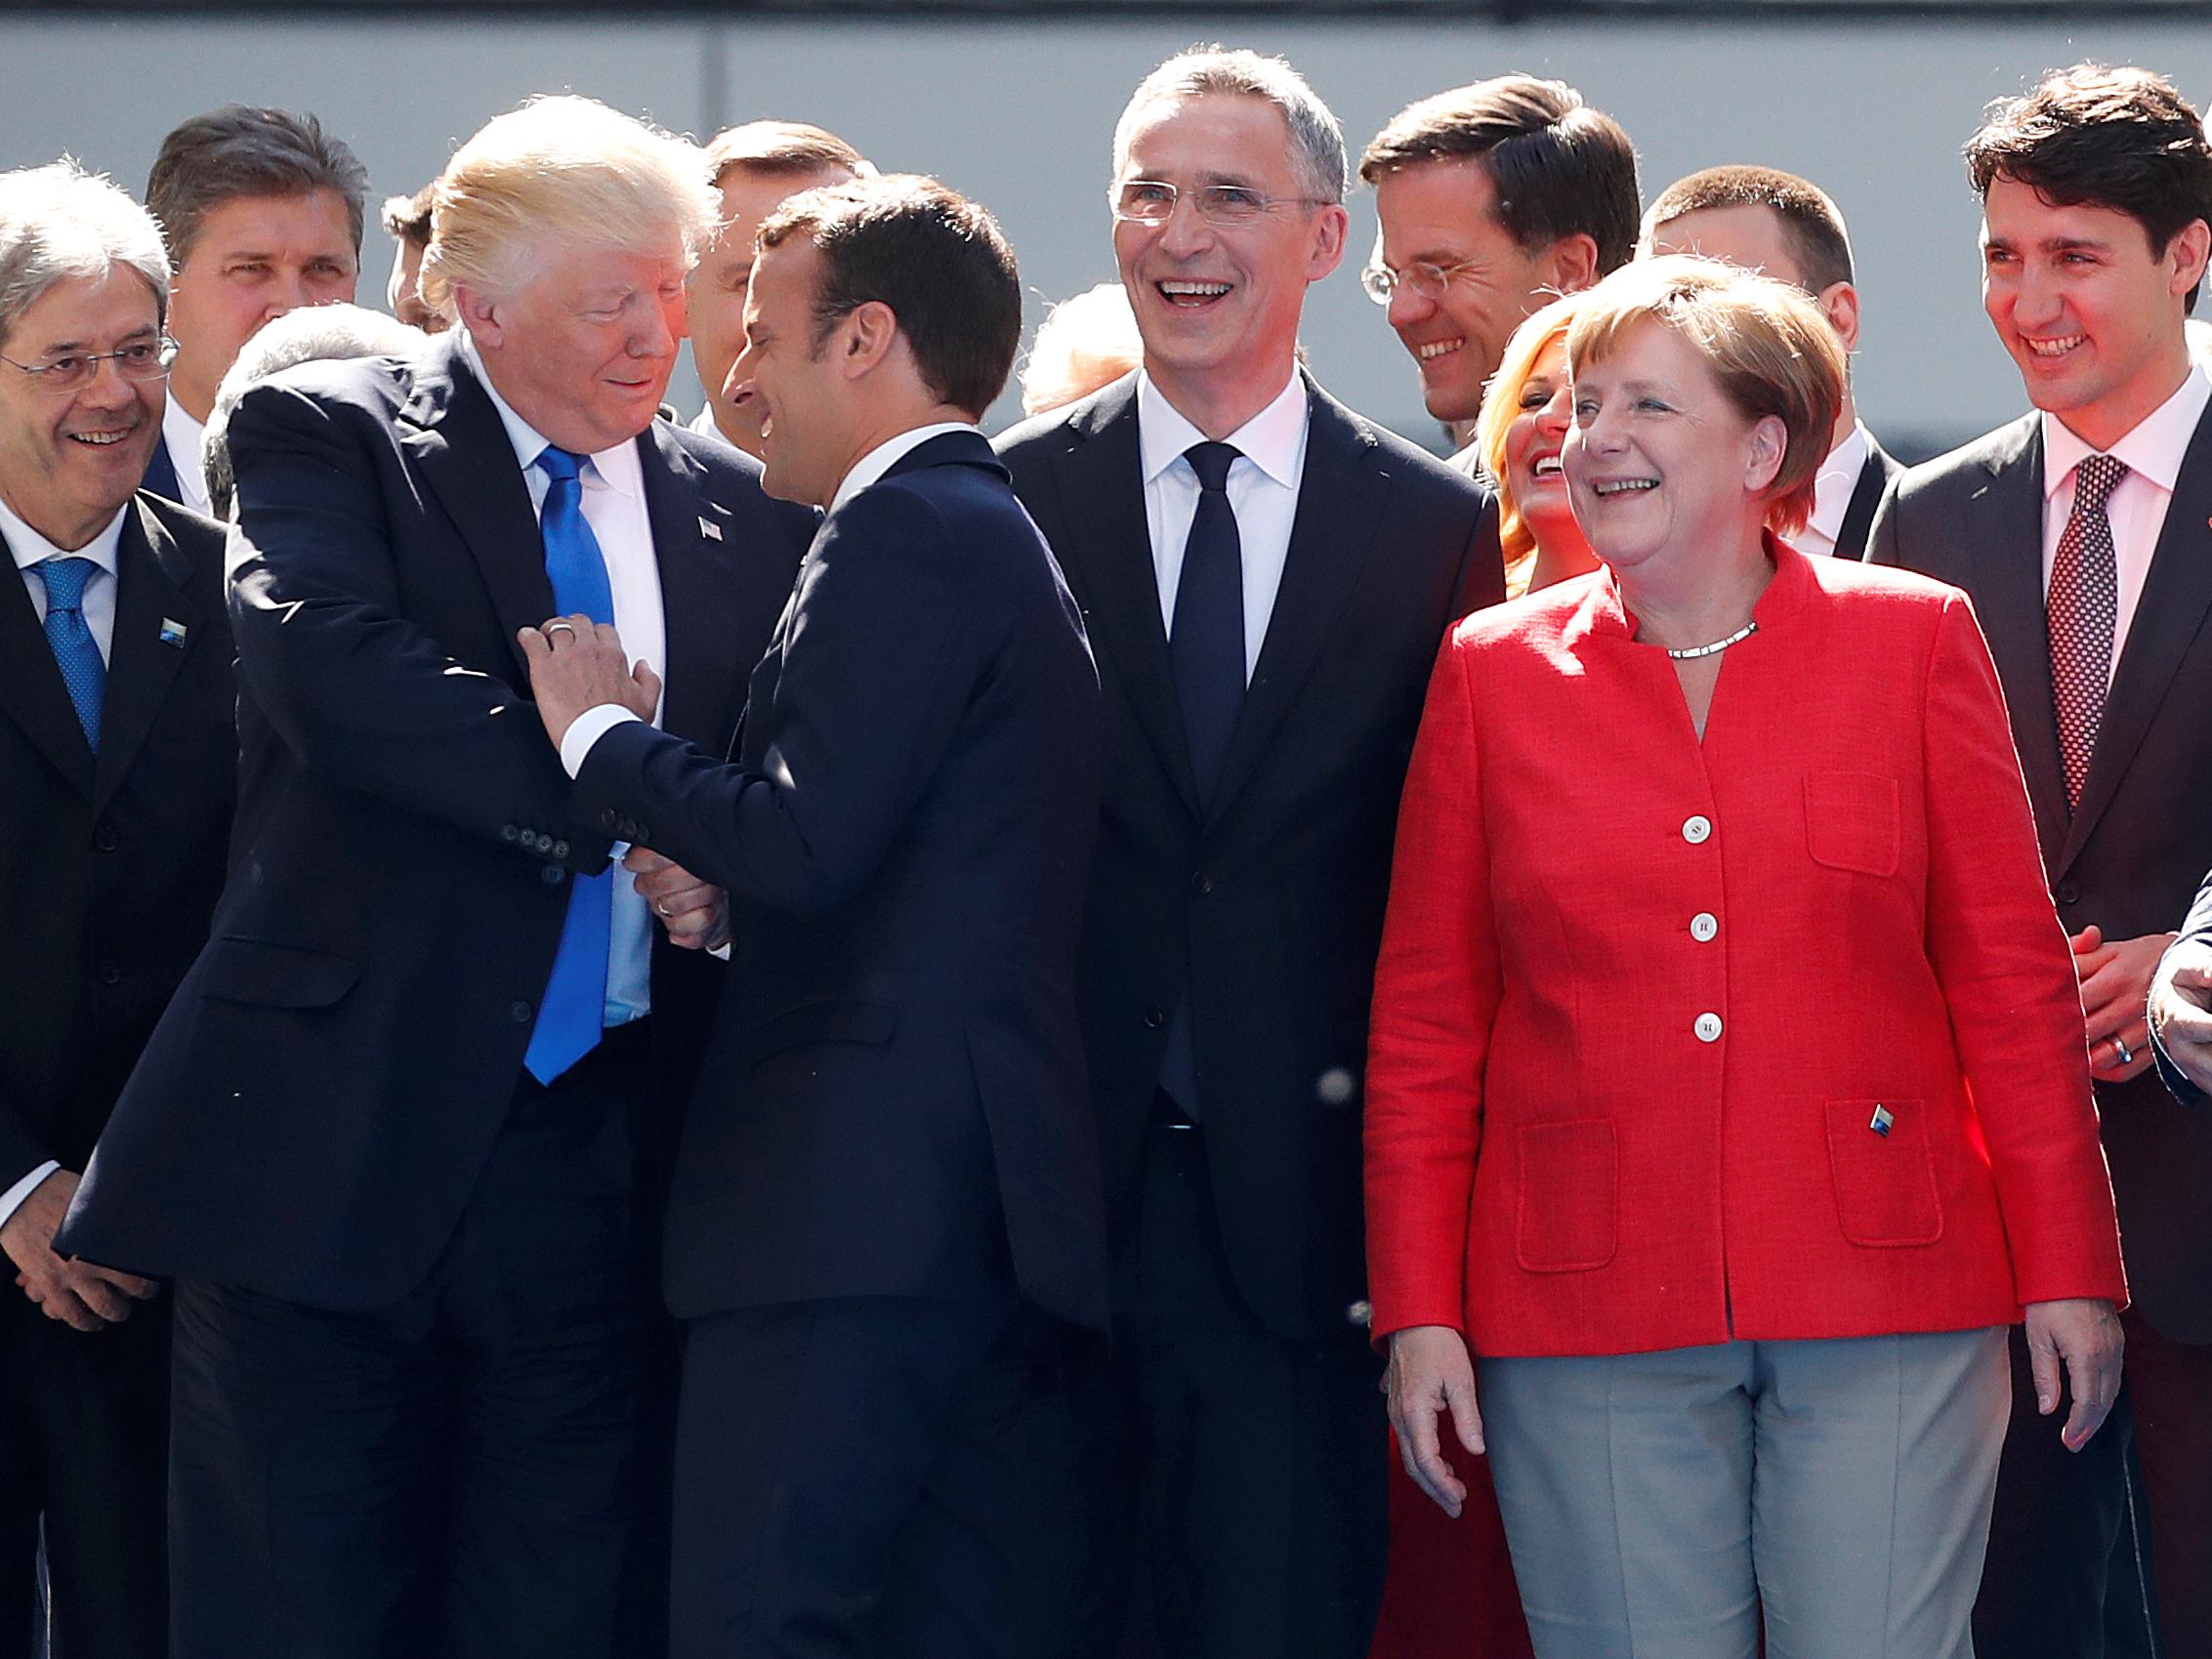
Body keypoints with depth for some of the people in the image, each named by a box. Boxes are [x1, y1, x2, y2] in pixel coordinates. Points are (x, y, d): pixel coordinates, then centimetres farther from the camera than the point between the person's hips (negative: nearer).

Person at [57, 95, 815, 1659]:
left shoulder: (741, 516, 14)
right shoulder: (325, 437, 1)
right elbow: (330, 668, -18)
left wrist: (728, 880, -10)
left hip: (605, 1164, 4)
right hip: (340, 1147, -3)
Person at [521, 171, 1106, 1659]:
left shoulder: (906, 532, -8)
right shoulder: (1008, 541, 24)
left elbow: (804, 840, -17)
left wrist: (600, 732, -4)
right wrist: (708, 884, 13)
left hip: (861, 1193, -10)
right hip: (994, 1203, 10)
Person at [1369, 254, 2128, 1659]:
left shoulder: (1913, 639, 5)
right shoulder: (1494, 673, 7)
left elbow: (2011, 973, 5)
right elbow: (1425, 1020, 8)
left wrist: (2066, 1270, 1)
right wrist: (1419, 1310, 2)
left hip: (1885, 1287, -1)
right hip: (1591, 1308, 1)